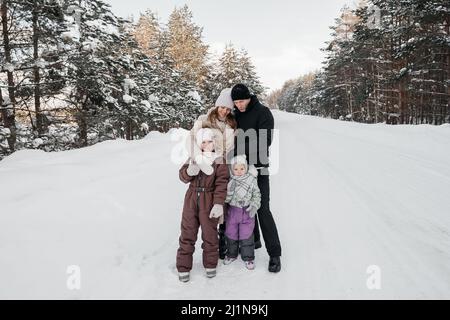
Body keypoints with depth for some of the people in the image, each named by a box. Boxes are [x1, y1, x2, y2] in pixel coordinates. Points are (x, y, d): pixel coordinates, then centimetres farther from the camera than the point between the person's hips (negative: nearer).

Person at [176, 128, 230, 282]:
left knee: (210, 233, 10)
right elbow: (183, 176, 0)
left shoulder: (219, 161, -5)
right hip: (191, 199, 3)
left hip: (209, 201, -2)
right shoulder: (193, 158, 3)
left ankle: (210, 265, 30)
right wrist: (189, 171, -23)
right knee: (187, 233, 8)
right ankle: (183, 267, 21)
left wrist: (219, 204, -19)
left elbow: (221, 184, -10)